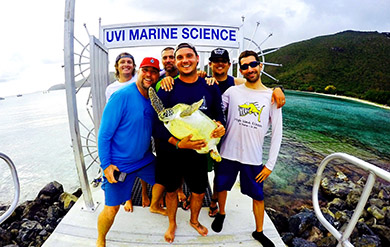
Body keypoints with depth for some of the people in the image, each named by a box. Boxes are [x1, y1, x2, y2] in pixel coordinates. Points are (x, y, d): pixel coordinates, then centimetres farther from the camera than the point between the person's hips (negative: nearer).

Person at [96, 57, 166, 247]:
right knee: (111, 209, 1)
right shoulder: (122, 96, -22)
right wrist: (106, 165, -18)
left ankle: (154, 205, 57)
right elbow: (104, 134, -18)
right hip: (119, 165, -7)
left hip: (145, 158, 7)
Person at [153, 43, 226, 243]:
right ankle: (172, 224, 49)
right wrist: (178, 143, -30)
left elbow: (218, 114, 5)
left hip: (198, 151, 2)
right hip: (170, 153, -2)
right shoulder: (166, 89, -13)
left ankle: (194, 220, 51)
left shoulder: (210, 88, -4)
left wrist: (220, 126, -19)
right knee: (171, 190, 19)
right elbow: (156, 124, -16)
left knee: (199, 191, 18)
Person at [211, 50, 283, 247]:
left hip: (254, 158, 0)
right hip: (228, 153, 1)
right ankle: (221, 213, 48)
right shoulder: (232, 92, -3)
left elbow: (277, 133, -1)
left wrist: (270, 164, -3)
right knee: (222, 187, 17)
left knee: (258, 196, 12)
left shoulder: (271, 97, -3)